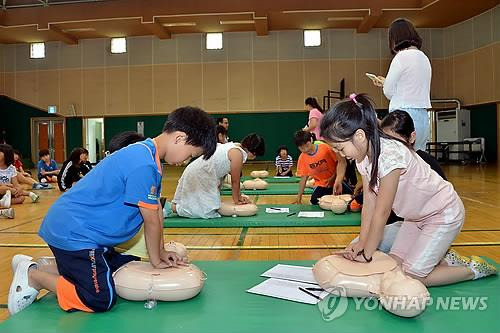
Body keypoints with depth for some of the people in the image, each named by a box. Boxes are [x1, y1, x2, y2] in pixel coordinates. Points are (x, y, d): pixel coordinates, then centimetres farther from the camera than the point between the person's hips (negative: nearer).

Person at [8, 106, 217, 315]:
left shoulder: (149, 155, 6)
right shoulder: (143, 165, -27)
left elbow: (157, 211, 8)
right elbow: (151, 221, -17)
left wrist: (160, 252, 9)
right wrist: (156, 260, -3)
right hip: (73, 233, -11)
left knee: (120, 270, 21)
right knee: (102, 300, -12)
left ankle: (40, 268, 22)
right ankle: (32, 275, 3)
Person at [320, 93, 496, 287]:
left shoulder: (390, 154, -34)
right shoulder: (363, 157, -8)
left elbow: (381, 213, -28)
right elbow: (369, 204, -7)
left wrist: (366, 254, -20)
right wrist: (362, 243, -13)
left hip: (444, 213, -8)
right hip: (416, 215, 8)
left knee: (411, 276, -8)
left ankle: (475, 269, 10)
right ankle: (442, 256, 21)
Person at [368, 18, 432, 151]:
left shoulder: (402, 56, -8)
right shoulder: (424, 57, 17)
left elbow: (389, 92, -5)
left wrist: (385, 83, 17)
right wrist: (385, 82, 28)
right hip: (423, 116, 8)